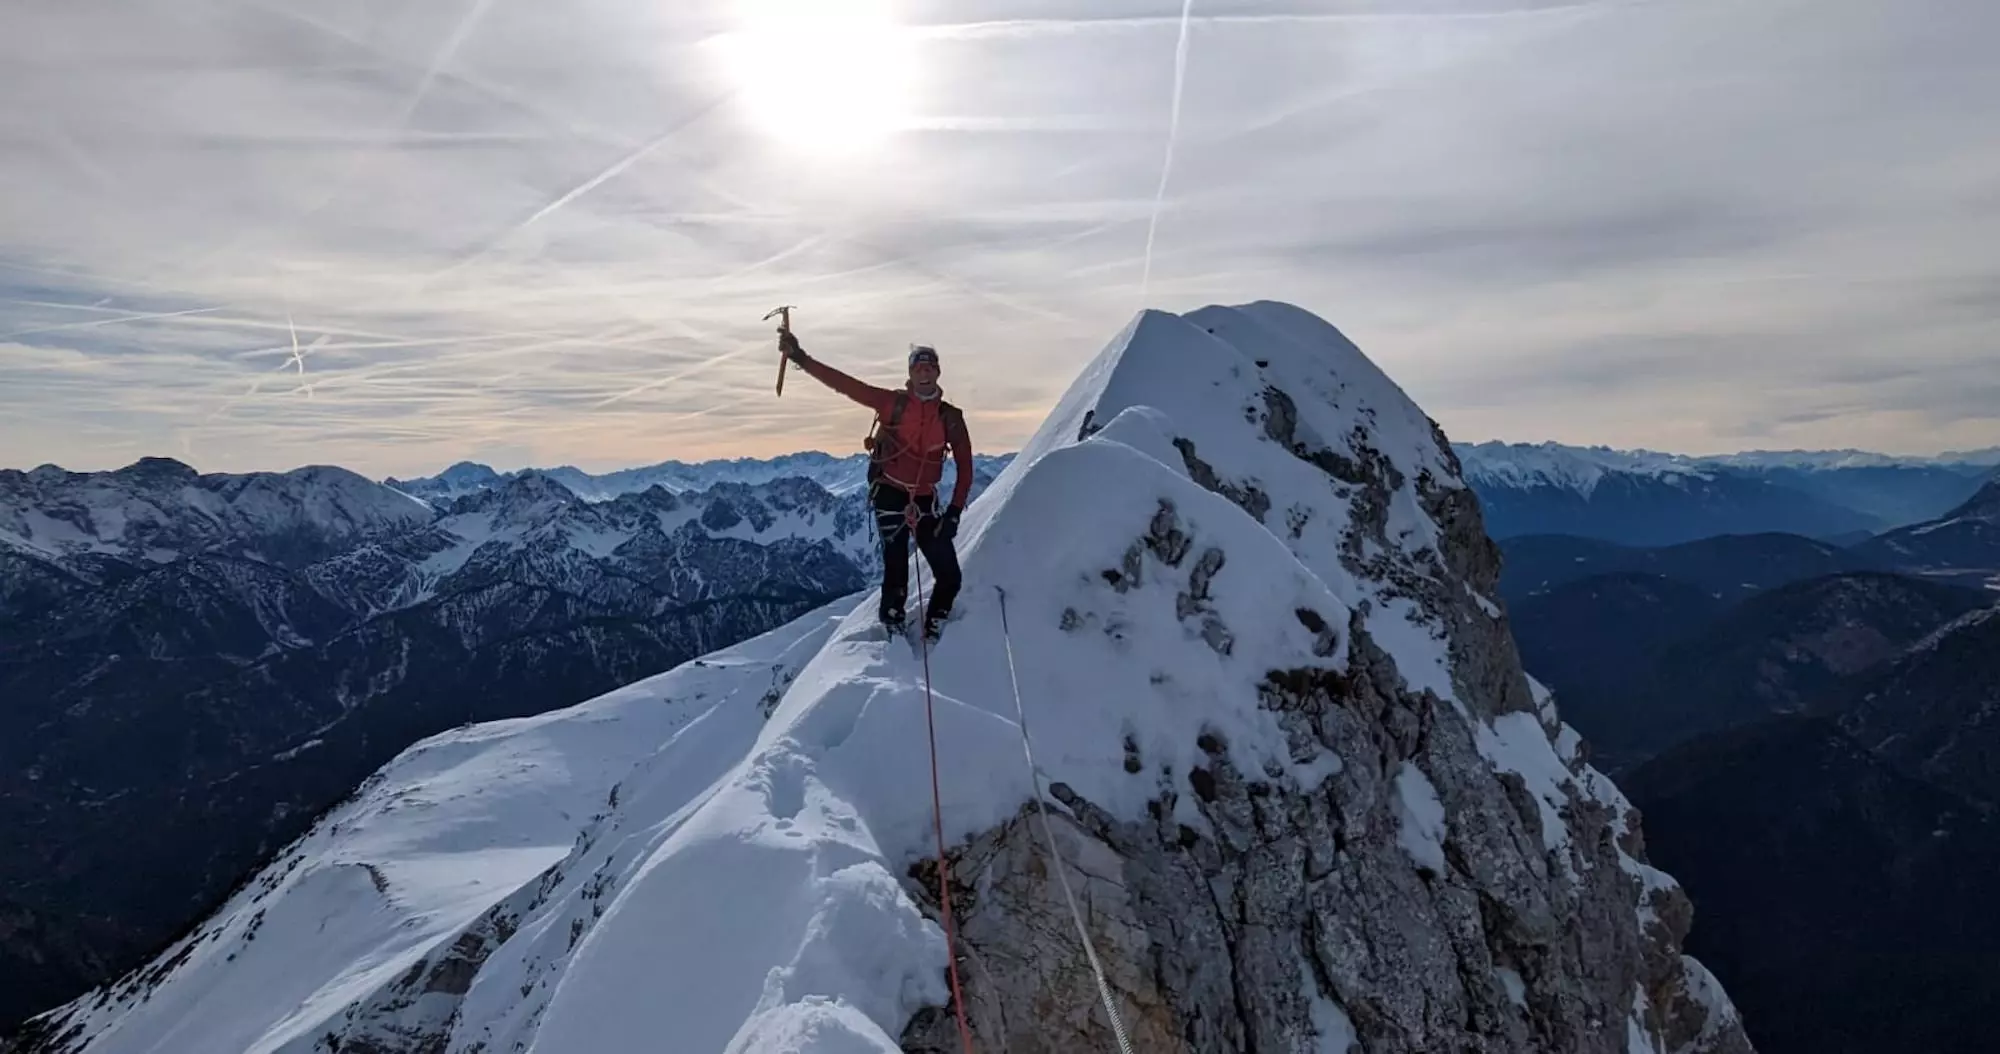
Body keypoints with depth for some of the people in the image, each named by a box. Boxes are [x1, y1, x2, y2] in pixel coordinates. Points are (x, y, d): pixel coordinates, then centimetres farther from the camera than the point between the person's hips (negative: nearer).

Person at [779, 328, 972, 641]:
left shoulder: (951, 417, 2)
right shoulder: (894, 402, -4)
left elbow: (965, 466, 6)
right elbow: (843, 383, -11)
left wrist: (954, 510, -3)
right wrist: (799, 357, -19)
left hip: (926, 501, 3)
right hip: (890, 495, -3)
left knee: (950, 577, 0)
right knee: (896, 570, -11)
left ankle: (932, 634, 19)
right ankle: (892, 628, 9)